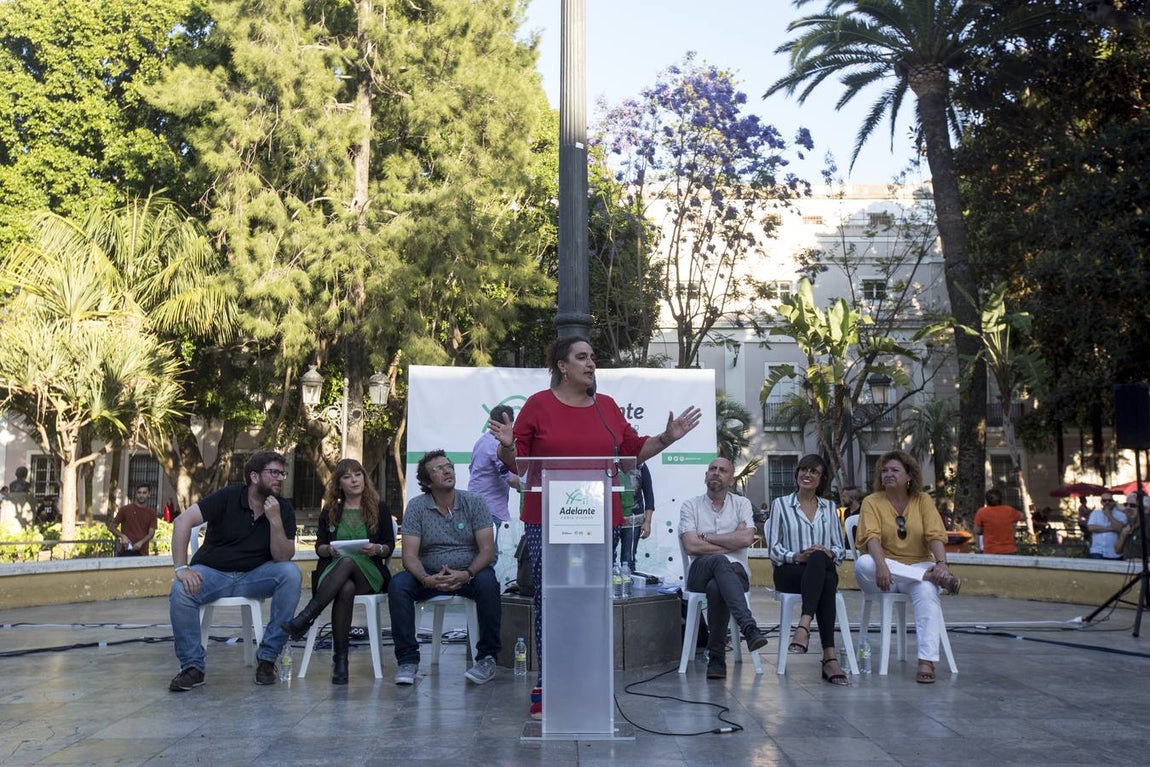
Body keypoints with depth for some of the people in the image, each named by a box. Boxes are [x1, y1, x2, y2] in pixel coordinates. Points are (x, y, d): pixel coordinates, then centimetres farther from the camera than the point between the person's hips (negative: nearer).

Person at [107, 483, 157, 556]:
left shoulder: (151, 512, 9)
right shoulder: (125, 509, 5)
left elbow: (151, 533, 3)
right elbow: (111, 527, 7)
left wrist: (141, 542, -16)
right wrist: (122, 536, -12)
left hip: (142, 553, 2)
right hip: (126, 552, -2)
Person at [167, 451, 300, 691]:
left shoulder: (284, 509, -1)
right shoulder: (228, 497, -9)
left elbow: (283, 558, -9)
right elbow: (183, 521, -17)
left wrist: (275, 520, -23)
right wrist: (181, 568, -27)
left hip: (254, 576, 2)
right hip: (212, 572, -2)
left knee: (291, 573, -27)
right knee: (180, 591, -33)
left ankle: (268, 657, -19)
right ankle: (192, 667, -14)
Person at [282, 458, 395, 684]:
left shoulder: (380, 509, 13)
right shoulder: (330, 511, 18)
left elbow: (390, 547, 8)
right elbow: (319, 547, 13)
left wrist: (377, 549, -14)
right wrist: (330, 550, -10)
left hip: (370, 574, -1)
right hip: (332, 571, 1)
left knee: (347, 561, -38)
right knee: (346, 589, -38)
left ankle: (305, 619, -44)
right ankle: (340, 659, -39)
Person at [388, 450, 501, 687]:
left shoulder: (474, 502, -2)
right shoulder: (416, 507, -1)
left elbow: (487, 550, -8)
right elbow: (410, 555, -8)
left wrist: (467, 574, -27)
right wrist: (426, 579, -29)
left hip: (469, 574, -1)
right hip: (430, 576, 1)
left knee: (488, 582, -33)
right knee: (398, 584, -27)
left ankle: (487, 658, -21)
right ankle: (407, 661, -17)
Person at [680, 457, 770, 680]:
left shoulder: (741, 504, 13)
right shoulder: (691, 505, 11)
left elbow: (746, 539, -7)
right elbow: (691, 546, -5)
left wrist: (707, 538, -3)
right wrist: (731, 543, -3)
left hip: (736, 570, 1)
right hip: (700, 572, -1)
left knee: (716, 587, -38)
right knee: (720, 562, -39)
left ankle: (716, 658, -32)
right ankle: (749, 628, -51)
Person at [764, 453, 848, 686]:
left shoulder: (829, 507, 21)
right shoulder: (781, 504, 13)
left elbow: (840, 549, 15)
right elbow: (773, 548, 4)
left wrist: (829, 553, -8)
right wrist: (796, 556, -14)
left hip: (824, 569, 2)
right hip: (789, 571, -2)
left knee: (818, 559, -38)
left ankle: (804, 626, -53)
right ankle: (830, 656, -50)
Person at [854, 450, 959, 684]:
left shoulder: (922, 500, 7)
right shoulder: (872, 502, 1)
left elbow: (936, 535, -6)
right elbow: (872, 537, -15)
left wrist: (941, 563, -26)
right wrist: (881, 565, -34)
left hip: (919, 567, 1)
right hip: (885, 569, 0)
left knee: (927, 591, -34)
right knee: (863, 564, -35)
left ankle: (926, 661, -36)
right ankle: (936, 577, -31)